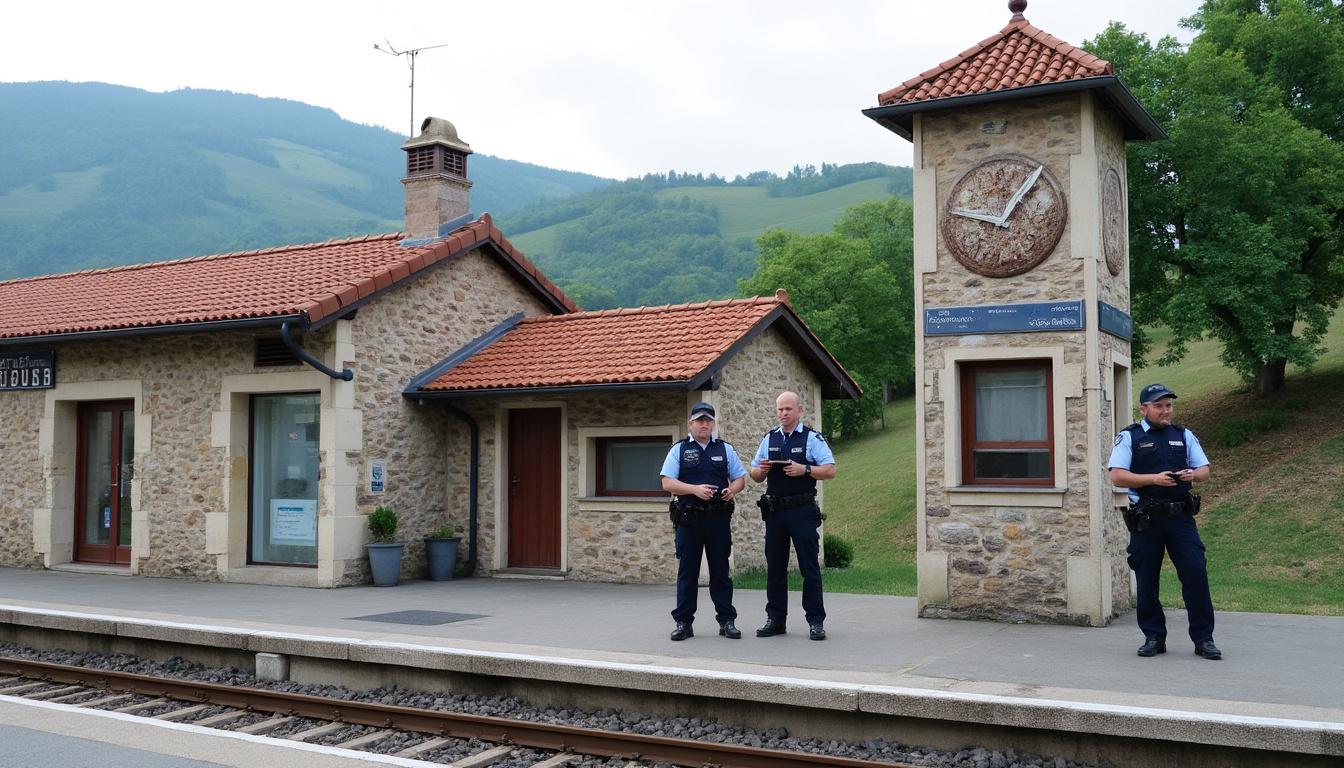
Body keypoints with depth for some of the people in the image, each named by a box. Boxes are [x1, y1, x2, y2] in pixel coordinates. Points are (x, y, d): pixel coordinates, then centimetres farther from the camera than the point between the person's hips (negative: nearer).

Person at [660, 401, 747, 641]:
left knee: (720, 571, 5)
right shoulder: (679, 449, 6)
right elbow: (668, 483, -3)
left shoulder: (725, 449, 12)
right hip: (689, 520, -1)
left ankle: (727, 621, 11)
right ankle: (683, 622, 9)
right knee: (687, 572, 3)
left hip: (718, 519, 1)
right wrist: (695, 489, -17)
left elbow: (740, 478, 14)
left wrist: (732, 490, -10)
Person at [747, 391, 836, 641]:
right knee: (775, 567, 8)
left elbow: (830, 470, -6)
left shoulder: (812, 438, 0)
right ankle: (775, 619, 16)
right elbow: (754, 474, 18)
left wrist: (804, 470, -19)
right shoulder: (769, 439, 13)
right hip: (774, 510, 5)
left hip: (802, 510, -4)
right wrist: (761, 470, -5)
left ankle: (816, 621, 4)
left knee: (809, 567, -2)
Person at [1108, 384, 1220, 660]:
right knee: (1147, 580, 4)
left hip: (1181, 517, 2)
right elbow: (1117, 477, -7)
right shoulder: (1129, 437, 2)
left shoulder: (1184, 436, 13)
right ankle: (1154, 637, 16)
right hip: (1146, 520, -2)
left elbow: (1205, 470, 13)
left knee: (1196, 574, -4)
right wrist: (1154, 478, -17)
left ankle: (1203, 639, 5)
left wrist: (1194, 474, -11)